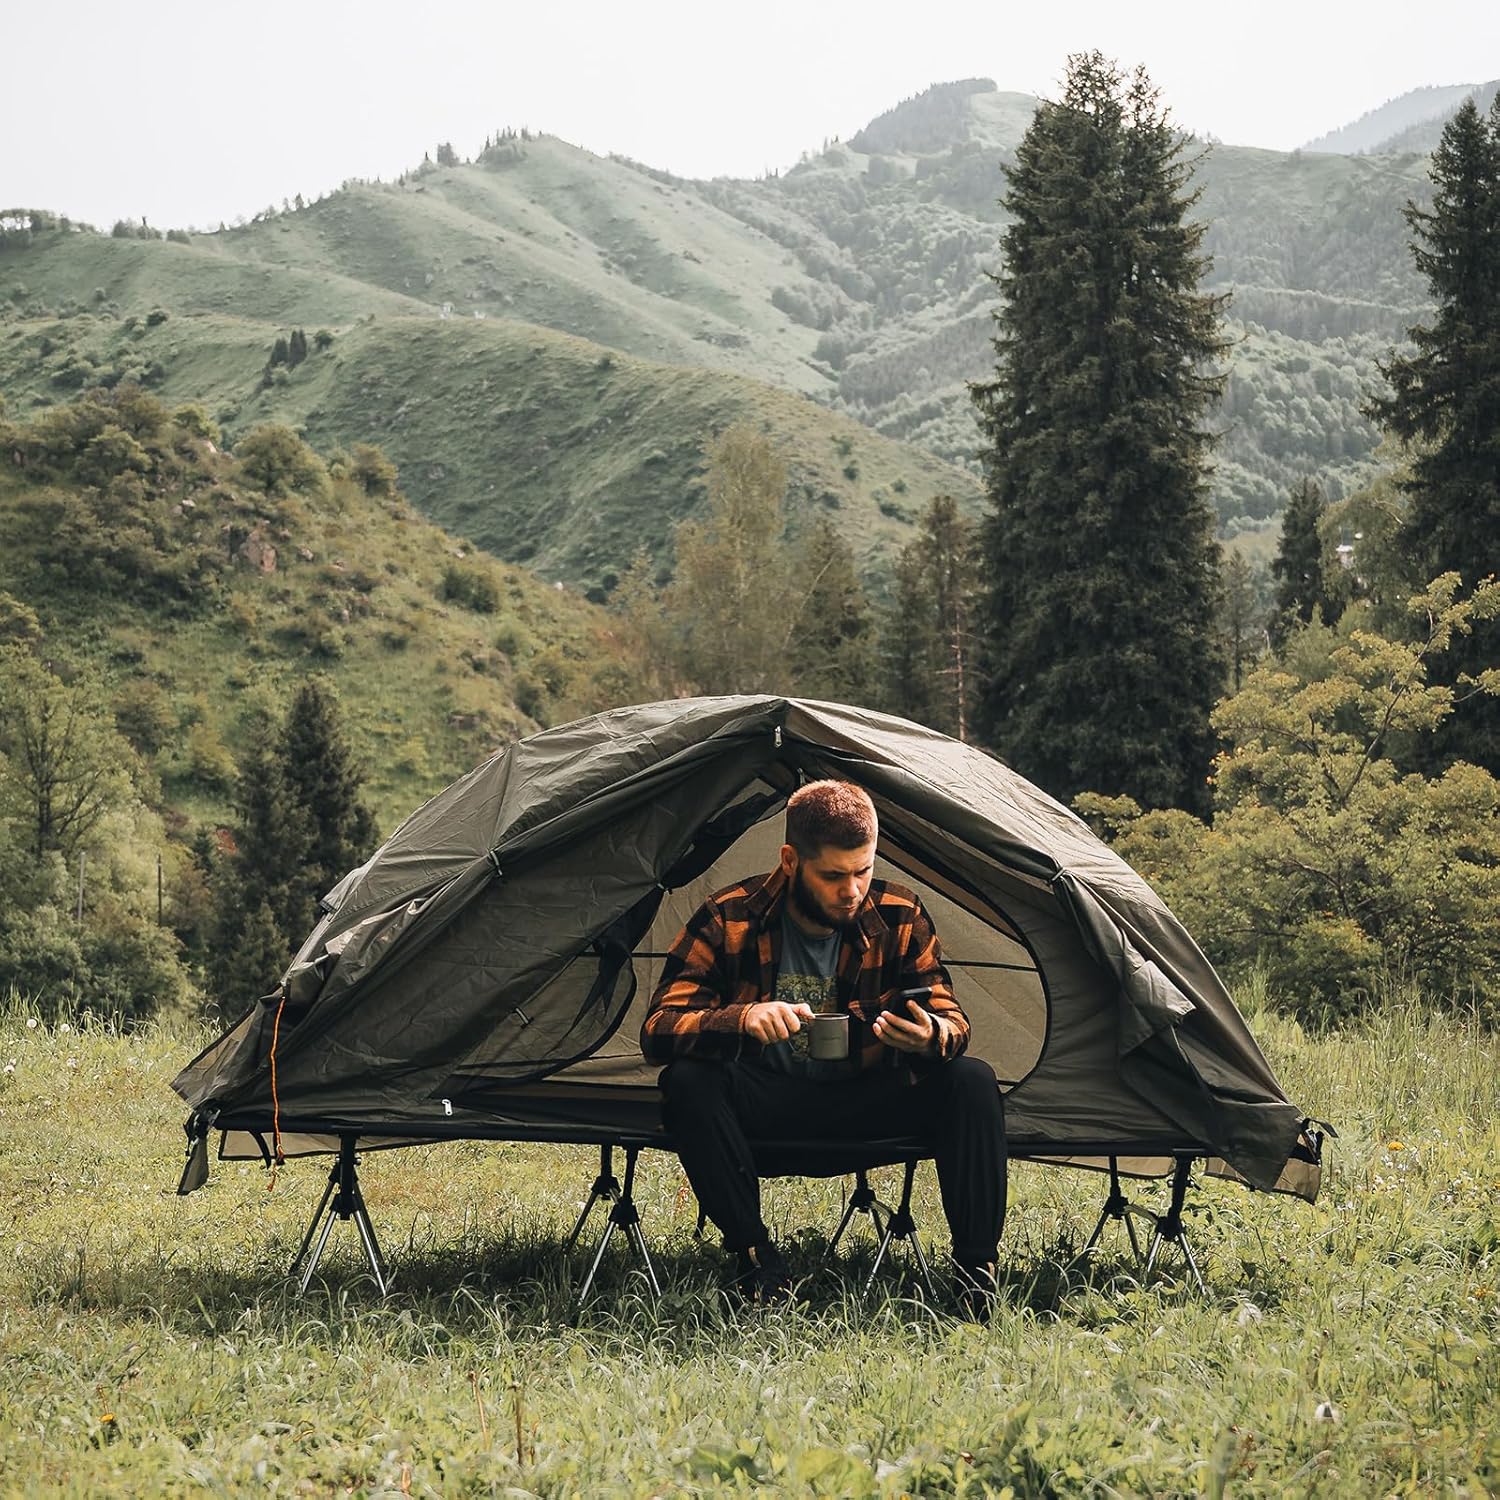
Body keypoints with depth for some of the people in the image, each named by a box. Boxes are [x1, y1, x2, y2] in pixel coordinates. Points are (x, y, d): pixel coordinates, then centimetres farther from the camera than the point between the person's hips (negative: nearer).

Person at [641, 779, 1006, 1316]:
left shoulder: (900, 918, -9)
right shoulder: (728, 920, -15)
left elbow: (954, 1021, -8)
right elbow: (657, 1030, -21)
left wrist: (932, 1035, -36)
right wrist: (743, 1019, -42)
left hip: (865, 1100, 1)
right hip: (767, 1102, -1)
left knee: (972, 1080, -24)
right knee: (688, 1081, -32)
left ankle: (976, 1266, -20)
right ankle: (755, 1257, -23)